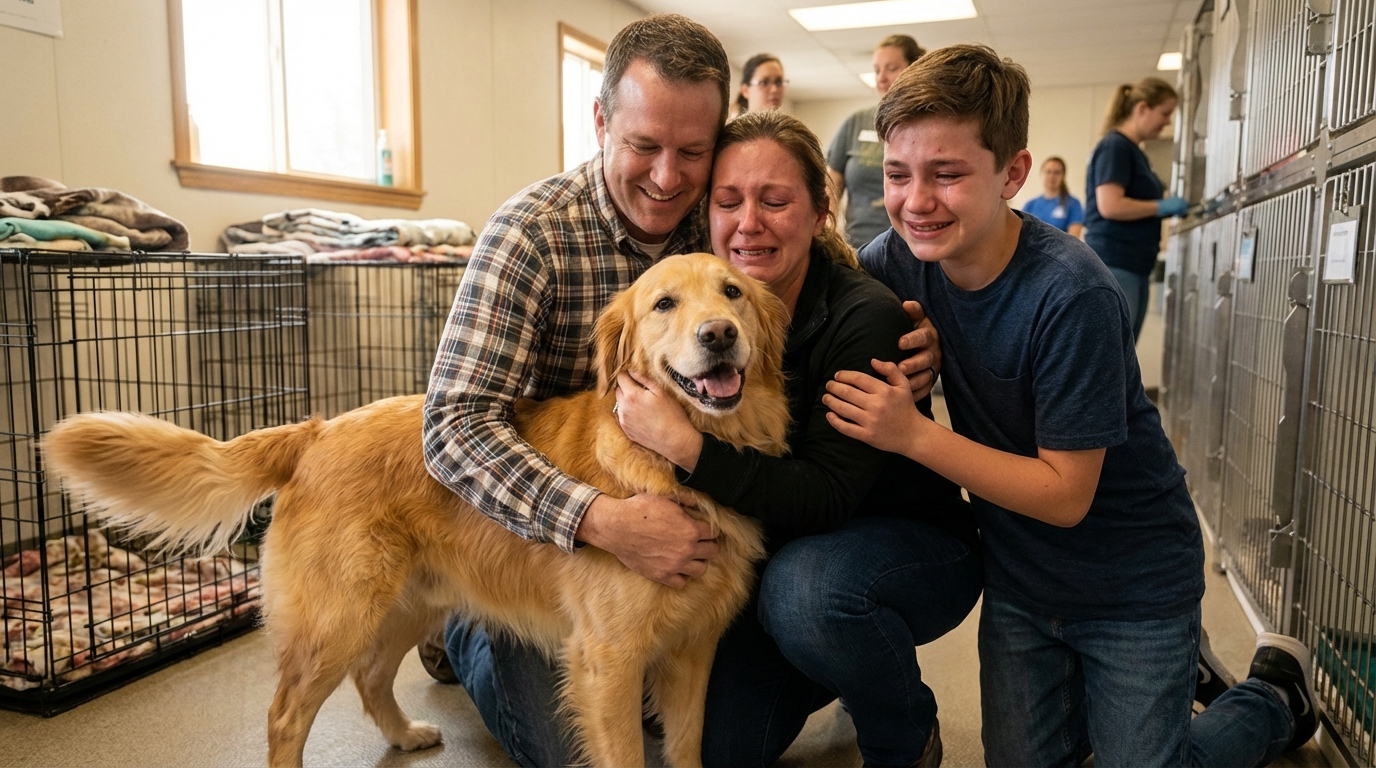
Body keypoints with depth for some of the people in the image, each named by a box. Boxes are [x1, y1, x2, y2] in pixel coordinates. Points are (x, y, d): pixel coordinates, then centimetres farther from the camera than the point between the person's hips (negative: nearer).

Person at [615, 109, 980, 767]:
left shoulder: (867, 319, -25)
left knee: (803, 588, -36)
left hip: (916, 544, -5)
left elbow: (826, 499, -30)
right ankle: (836, 670, 27)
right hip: (780, 554, 5)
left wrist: (686, 444, -38)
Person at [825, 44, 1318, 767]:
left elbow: (1066, 495, -24)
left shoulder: (1072, 295, -28)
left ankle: (1273, 694, 33)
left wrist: (913, 434, -30)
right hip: (1019, 578, 5)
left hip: (1132, 582, -5)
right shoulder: (897, 259, -12)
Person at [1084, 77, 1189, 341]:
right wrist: (1163, 206, -10)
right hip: (1113, 267, -10)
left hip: (1135, 268, 10)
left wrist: (1174, 209, 11)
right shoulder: (1115, 146, -10)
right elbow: (1110, 206, -21)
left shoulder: (1134, 151, 18)